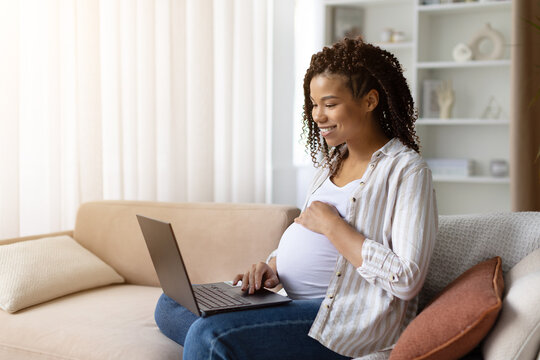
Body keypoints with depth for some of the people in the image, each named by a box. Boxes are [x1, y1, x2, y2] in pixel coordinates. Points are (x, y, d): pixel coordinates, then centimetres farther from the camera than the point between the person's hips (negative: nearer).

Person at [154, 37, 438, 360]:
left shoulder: (407, 170, -12)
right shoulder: (334, 161, 15)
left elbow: (406, 280, -21)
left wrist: (331, 224, -17)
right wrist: (272, 268, 0)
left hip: (345, 320, -9)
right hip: (292, 300, 9)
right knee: (169, 306, 4)